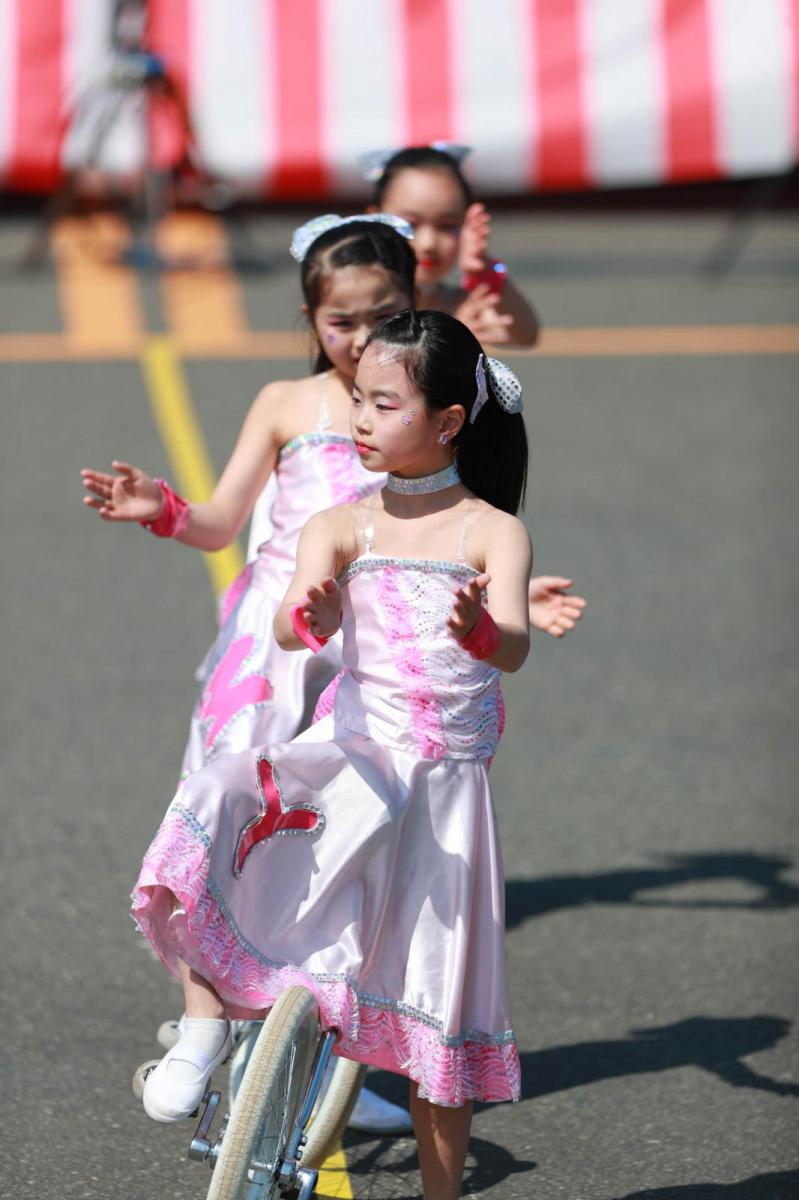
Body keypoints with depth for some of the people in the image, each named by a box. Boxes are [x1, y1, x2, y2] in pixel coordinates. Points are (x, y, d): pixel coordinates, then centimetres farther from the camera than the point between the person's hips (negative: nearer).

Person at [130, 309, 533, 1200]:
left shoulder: (492, 534, -4)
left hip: (444, 787, -1)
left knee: (440, 1003, 3)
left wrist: (478, 629, -45)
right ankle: (207, 1017, -13)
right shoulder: (340, 527, 2)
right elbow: (290, 623, -16)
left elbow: (513, 647, -21)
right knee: (212, 809, -27)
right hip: (346, 761, 1)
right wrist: (306, 618, -41)